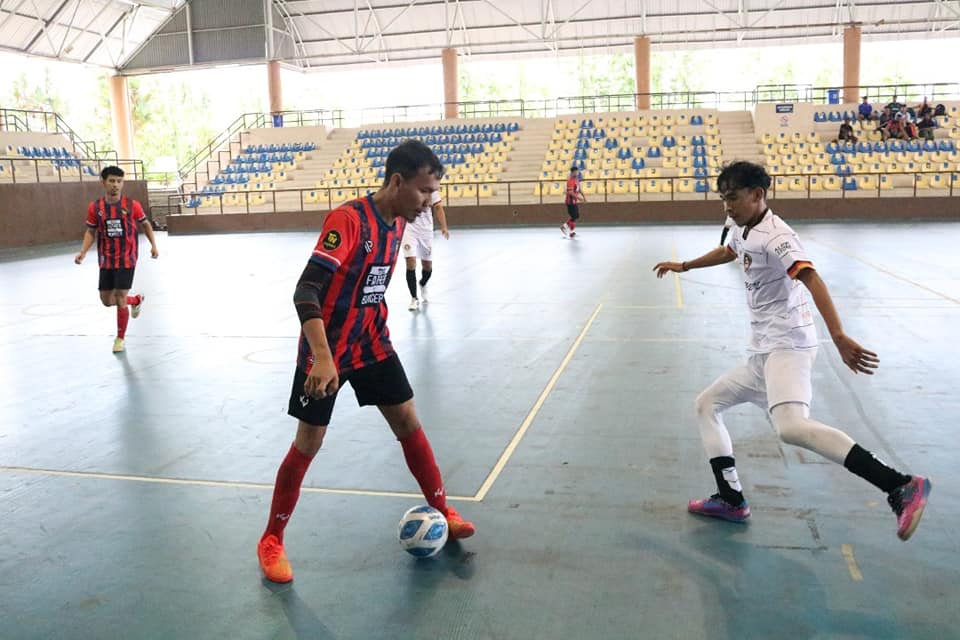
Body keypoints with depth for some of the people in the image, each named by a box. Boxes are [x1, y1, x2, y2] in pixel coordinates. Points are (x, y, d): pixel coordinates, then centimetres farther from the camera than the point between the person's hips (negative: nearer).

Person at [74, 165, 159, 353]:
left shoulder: (132, 205, -8)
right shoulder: (95, 207, -3)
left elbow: (145, 224, 7)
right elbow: (91, 231, 7)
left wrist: (153, 245, -2)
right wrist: (83, 252, -6)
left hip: (126, 260, -3)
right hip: (106, 261, 3)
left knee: (120, 298, -6)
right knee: (106, 300, 8)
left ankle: (120, 338, 11)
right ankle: (137, 300, 39)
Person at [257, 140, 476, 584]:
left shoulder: (397, 223, 1)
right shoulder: (347, 219, -24)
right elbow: (305, 292, -31)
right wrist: (323, 358, -41)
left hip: (371, 344, 7)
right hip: (326, 352, -6)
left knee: (408, 422, 6)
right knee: (308, 443, 1)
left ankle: (441, 509, 24)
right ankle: (271, 540, 19)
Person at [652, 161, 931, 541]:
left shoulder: (775, 236, -15)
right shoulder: (744, 231, 13)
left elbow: (812, 280, -31)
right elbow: (728, 252, 38)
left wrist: (838, 336, -44)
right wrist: (683, 266, 50)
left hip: (786, 347, -10)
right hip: (761, 354, 10)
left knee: (792, 428, -32)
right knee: (707, 404, 16)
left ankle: (902, 488, -29)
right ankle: (732, 501, 19)